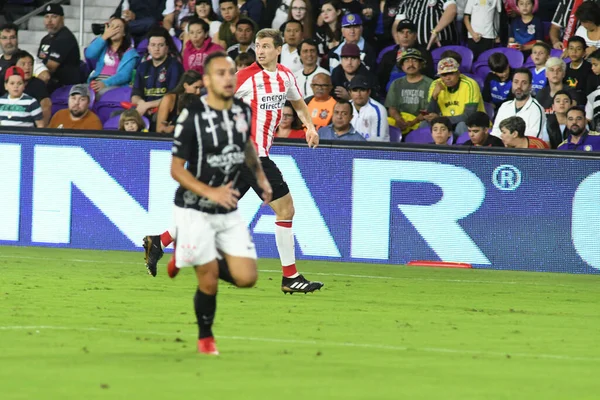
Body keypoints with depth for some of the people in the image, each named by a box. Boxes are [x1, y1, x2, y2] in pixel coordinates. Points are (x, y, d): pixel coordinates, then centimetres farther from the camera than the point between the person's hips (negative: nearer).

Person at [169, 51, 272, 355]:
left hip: (229, 212, 5)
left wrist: (260, 176, 14)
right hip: (195, 212, -5)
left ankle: (194, 259, 25)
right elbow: (176, 169, -15)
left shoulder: (242, 111, 1)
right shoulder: (192, 117, -17)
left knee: (246, 278, -2)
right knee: (210, 279, -4)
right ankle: (205, 338, 22)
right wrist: (211, 193, -26)